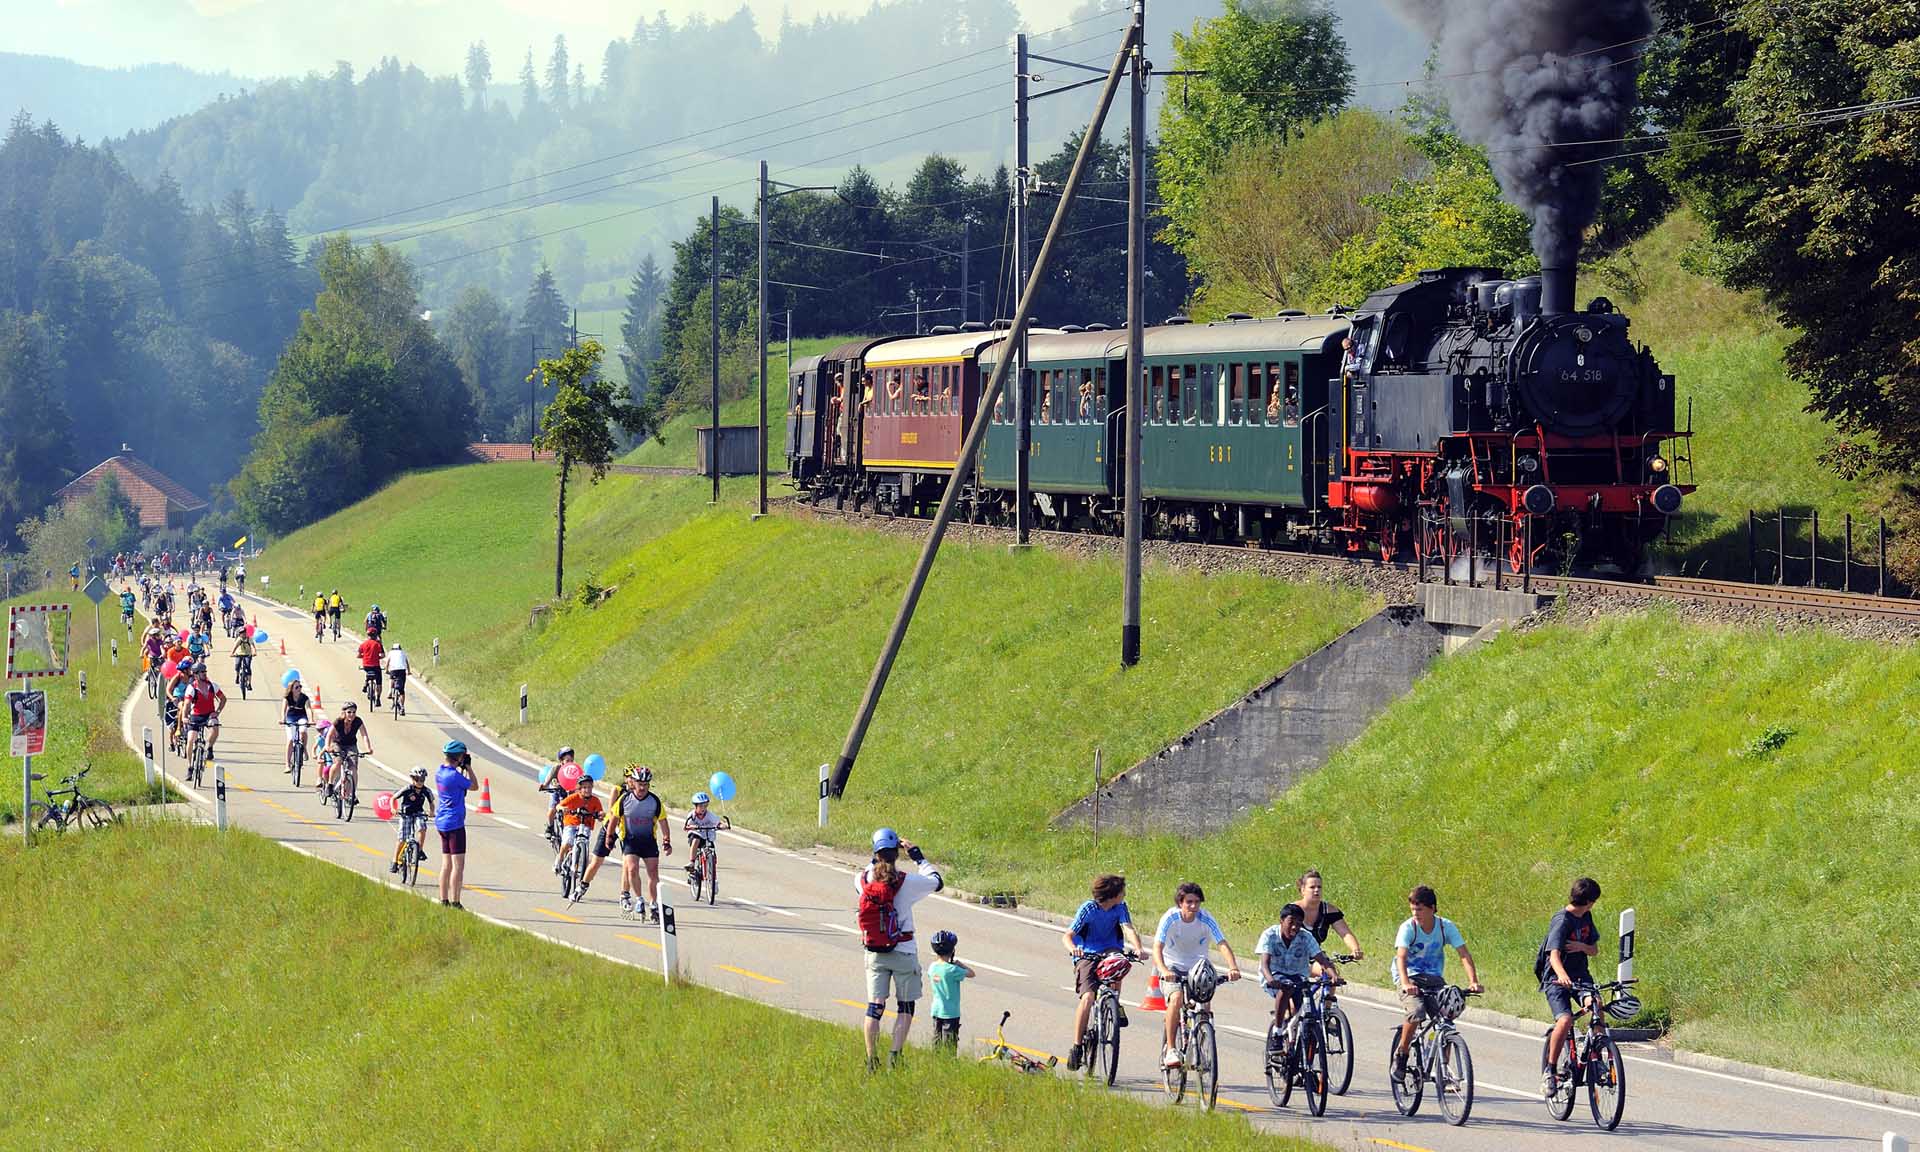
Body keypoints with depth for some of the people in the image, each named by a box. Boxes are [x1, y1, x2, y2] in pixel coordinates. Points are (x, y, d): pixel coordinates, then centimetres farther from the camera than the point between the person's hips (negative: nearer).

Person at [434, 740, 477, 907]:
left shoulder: (440, 773, 7)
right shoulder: (455, 776, -18)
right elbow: (474, 786, -5)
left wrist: (462, 769, 14)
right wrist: (468, 767, 1)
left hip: (442, 823, 9)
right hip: (455, 823, -9)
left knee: (447, 864, 14)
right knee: (458, 864, -7)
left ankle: (444, 901, 17)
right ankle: (455, 903, -10)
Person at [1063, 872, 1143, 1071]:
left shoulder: (1120, 907, -4)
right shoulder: (1088, 909, -13)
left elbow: (1128, 929, -18)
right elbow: (1067, 935, -18)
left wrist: (1138, 948, -39)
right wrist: (1072, 948, -42)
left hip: (1110, 951, 2)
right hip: (1087, 956, -2)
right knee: (1087, 997, -23)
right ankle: (1077, 1046, -14)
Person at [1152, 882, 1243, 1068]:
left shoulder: (1205, 919, -17)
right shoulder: (1171, 918, -21)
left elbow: (1223, 944, -26)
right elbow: (1157, 947, -31)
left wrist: (1233, 968, -44)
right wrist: (1163, 970, -50)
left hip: (1197, 967, 2)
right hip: (1173, 967, -2)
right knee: (1176, 998, -27)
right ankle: (1170, 1050, -21)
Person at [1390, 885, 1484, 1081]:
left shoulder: (1446, 926, -8)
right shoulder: (1408, 928, -15)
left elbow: (1464, 954, -13)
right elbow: (1401, 957, -27)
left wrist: (1473, 981, -29)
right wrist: (1405, 983, -45)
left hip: (1434, 978, 3)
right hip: (1410, 977, -3)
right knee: (1416, 1011, -30)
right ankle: (1401, 1054, -7)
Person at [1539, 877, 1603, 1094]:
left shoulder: (1586, 918, 8)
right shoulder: (1562, 921, -17)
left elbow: (1595, 950, 14)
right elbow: (1554, 954, -29)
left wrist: (1582, 946, -11)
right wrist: (1562, 976, -49)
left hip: (1580, 976, 7)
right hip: (1556, 979, -7)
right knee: (1565, 1021, -27)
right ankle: (1550, 1069, -11)